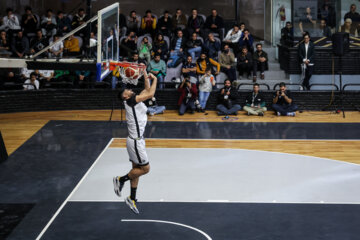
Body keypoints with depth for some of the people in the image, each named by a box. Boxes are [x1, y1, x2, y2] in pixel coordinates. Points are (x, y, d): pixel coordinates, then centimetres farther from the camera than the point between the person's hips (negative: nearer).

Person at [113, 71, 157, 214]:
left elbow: (147, 91, 21)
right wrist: (155, 79, -10)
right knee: (145, 168, -4)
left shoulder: (136, 101, 10)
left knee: (137, 169, 14)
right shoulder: (130, 100, -15)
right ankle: (120, 180, 9)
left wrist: (146, 77, 13)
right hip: (135, 141, -10)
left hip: (137, 140, 10)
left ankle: (132, 199, 23)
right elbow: (150, 94, -21)